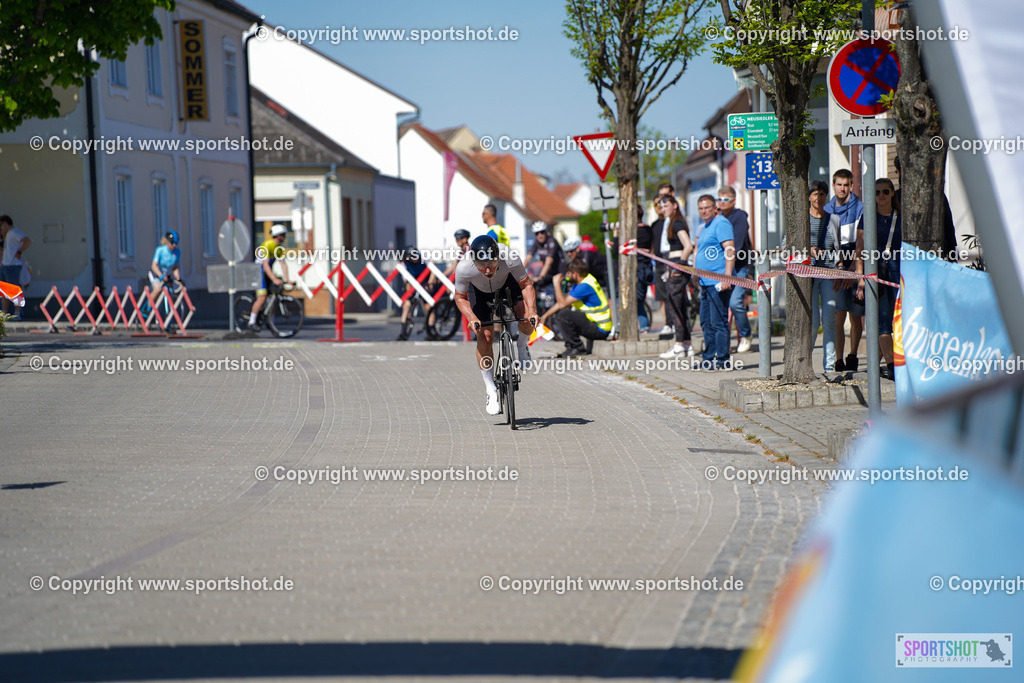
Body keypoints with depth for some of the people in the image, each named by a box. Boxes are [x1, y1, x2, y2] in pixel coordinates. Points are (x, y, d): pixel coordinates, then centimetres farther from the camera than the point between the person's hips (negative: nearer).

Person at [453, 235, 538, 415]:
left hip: (507, 282, 0)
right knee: (484, 336, -13)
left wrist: (532, 311, -35)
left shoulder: (511, 260, -40)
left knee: (527, 319, -25)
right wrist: (472, 319, -35)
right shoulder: (463, 269, -38)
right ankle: (491, 392, 0)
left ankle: (522, 346, 10)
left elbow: (526, 285, -22)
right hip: (480, 290, 0)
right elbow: (460, 298, -19)